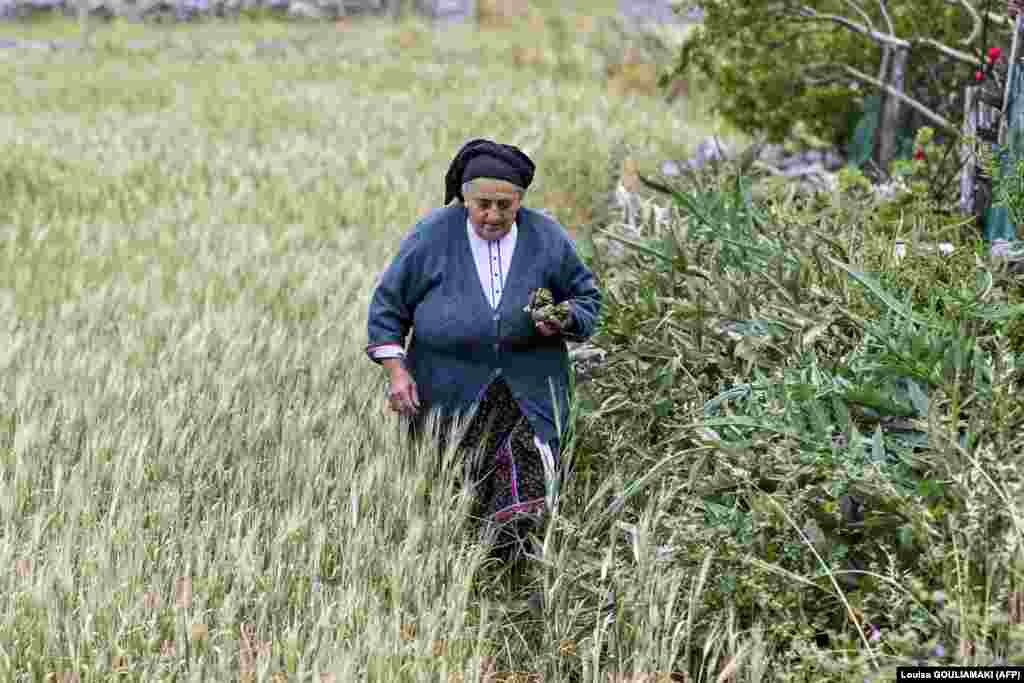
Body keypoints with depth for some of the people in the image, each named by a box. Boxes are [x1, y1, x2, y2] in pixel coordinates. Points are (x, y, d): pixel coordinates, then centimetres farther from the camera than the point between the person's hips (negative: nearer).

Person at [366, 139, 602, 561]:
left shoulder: (548, 240, -2)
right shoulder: (432, 237, -5)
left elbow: (586, 297, 9)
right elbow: (389, 304, 2)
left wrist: (565, 320, -14)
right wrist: (396, 370, -8)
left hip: (528, 397, 0)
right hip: (449, 395, 0)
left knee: (526, 505, -15)